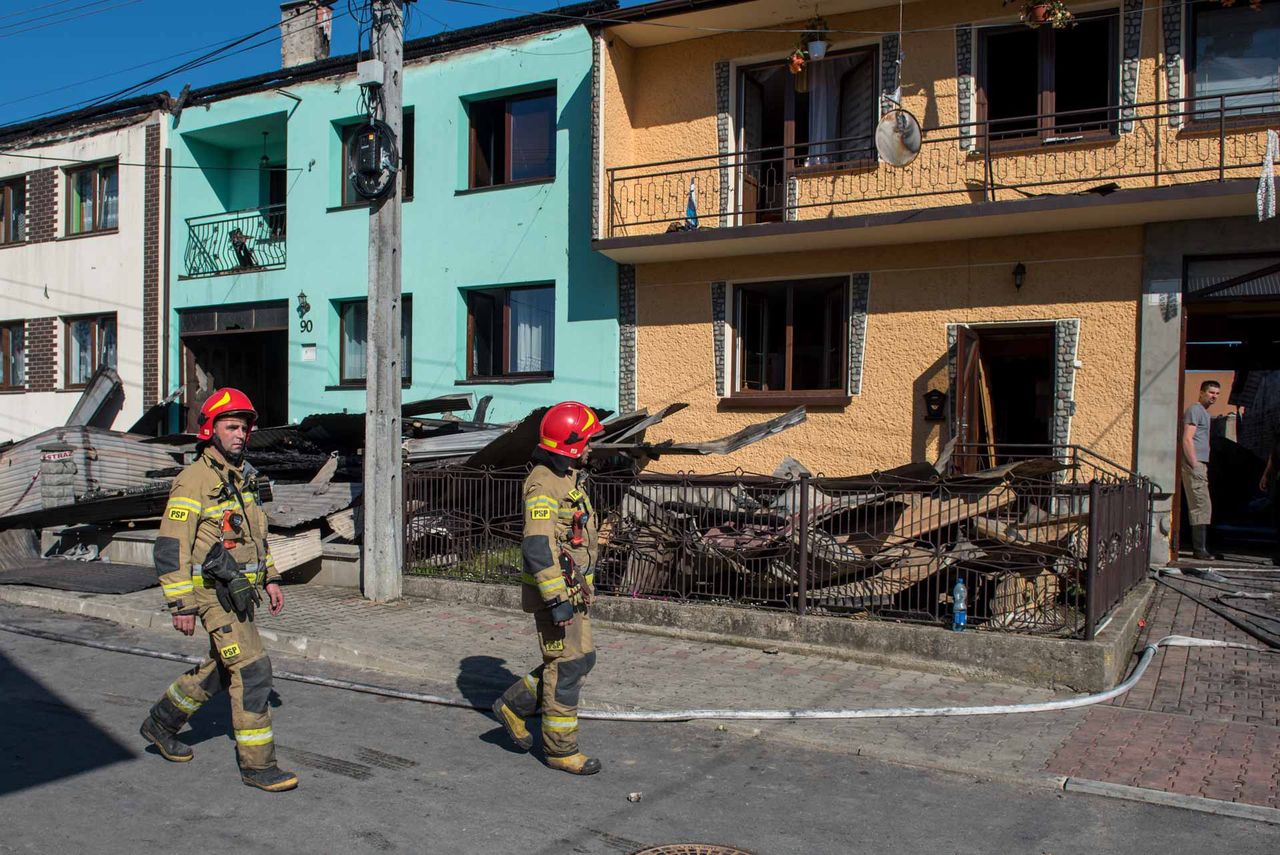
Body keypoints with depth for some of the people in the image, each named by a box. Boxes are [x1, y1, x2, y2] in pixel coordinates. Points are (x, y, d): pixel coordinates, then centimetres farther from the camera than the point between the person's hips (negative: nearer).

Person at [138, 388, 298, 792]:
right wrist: (181, 605, -18)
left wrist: (270, 578, 18)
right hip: (214, 592, -9)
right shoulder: (194, 481, -14)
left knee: (221, 669, 20)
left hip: (241, 591, 9)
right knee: (252, 670, -10)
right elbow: (171, 547, -16)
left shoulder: (243, 476, 12)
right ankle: (257, 764, -1)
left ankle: (161, 723, 40)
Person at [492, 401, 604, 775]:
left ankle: (514, 706, 26)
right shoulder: (543, 484, -21)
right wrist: (557, 600, -29)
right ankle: (560, 748, 13)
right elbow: (537, 547, -28)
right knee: (566, 667, -1)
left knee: (581, 658, 15)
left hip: (572, 589, 10)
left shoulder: (569, 477, 12)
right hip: (554, 592, -10)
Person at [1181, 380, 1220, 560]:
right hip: (1194, 465, -10)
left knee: (1202, 508, 10)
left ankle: (1200, 548, 14)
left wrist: (1202, 468, 19)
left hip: (1200, 465, 10)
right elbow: (1187, 439, -17)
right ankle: (1199, 549, -11)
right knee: (1201, 507, -11)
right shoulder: (1195, 410, -8)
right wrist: (1195, 466, -20)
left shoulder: (1204, 412, 23)